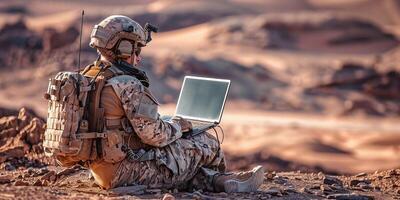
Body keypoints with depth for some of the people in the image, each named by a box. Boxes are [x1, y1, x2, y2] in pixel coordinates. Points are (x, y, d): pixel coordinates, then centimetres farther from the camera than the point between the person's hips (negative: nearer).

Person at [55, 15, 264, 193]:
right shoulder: (127, 85, -18)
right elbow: (153, 135, -19)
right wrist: (177, 126, 3)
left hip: (102, 172, 9)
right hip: (128, 171, -9)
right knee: (205, 143, 8)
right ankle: (219, 177, 35)